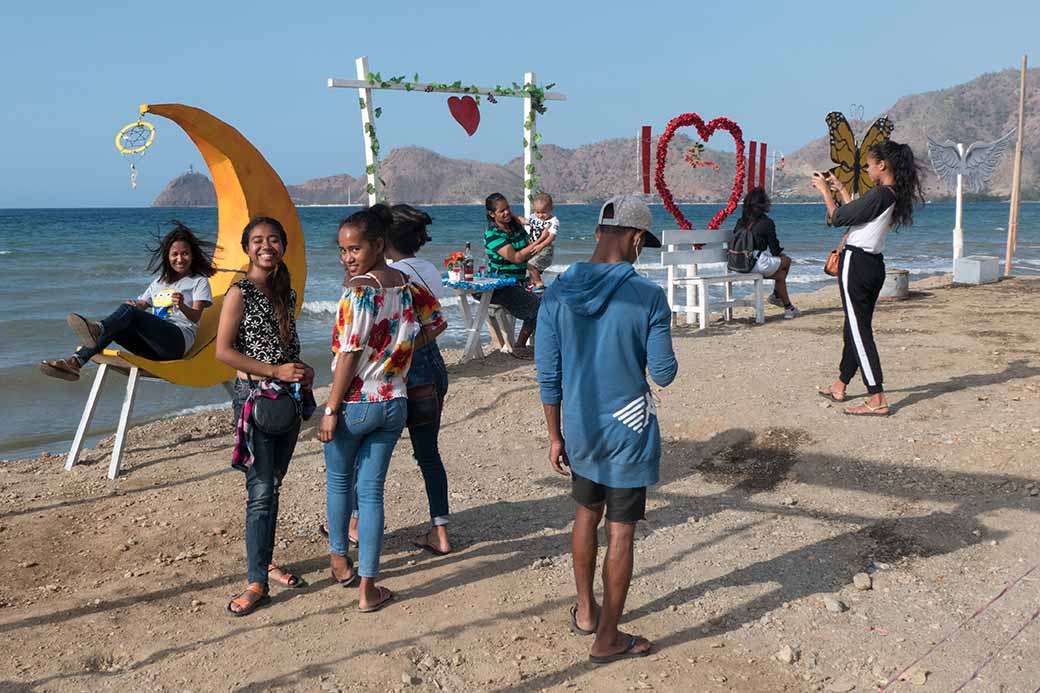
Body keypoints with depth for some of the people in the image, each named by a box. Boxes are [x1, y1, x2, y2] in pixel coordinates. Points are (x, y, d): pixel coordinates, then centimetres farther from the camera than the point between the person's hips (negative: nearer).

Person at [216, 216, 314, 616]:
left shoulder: (287, 294, 11)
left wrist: (303, 371, 2)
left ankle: (264, 562, 26)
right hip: (254, 395, -6)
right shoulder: (240, 293, -9)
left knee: (274, 485, 13)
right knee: (260, 490, -8)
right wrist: (275, 371, -18)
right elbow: (223, 351, -13)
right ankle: (256, 581, -2)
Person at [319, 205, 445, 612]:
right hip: (394, 404, 5)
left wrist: (330, 410, -14)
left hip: (354, 404, -5)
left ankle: (339, 559, 34)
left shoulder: (359, 289, -18)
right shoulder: (407, 285, 3)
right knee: (371, 491, 9)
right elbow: (435, 321, 19)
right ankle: (368, 588, 10)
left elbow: (349, 354, -19)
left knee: (338, 479, 20)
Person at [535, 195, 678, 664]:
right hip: (629, 432, -4)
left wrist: (555, 435, 8)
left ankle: (586, 611, 39)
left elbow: (548, 374, -2)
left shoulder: (558, 292, -6)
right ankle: (607, 638, 19)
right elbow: (663, 374, -10)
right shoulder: (648, 296, -16)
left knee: (586, 514, 24)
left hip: (580, 429, 4)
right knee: (621, 533, 7)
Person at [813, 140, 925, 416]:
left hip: (856, 263, -10)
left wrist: (824, 190, -1)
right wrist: (839, 188, 27)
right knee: (856, 326, 18)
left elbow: (838, 217, -15)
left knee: (859, 330, -7)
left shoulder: (880, 195, -19)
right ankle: (840, 386, 31)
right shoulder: (896, 196, 9)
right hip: (874, 264, 10)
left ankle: (877, 400, -8)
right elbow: (856, 211, 21)